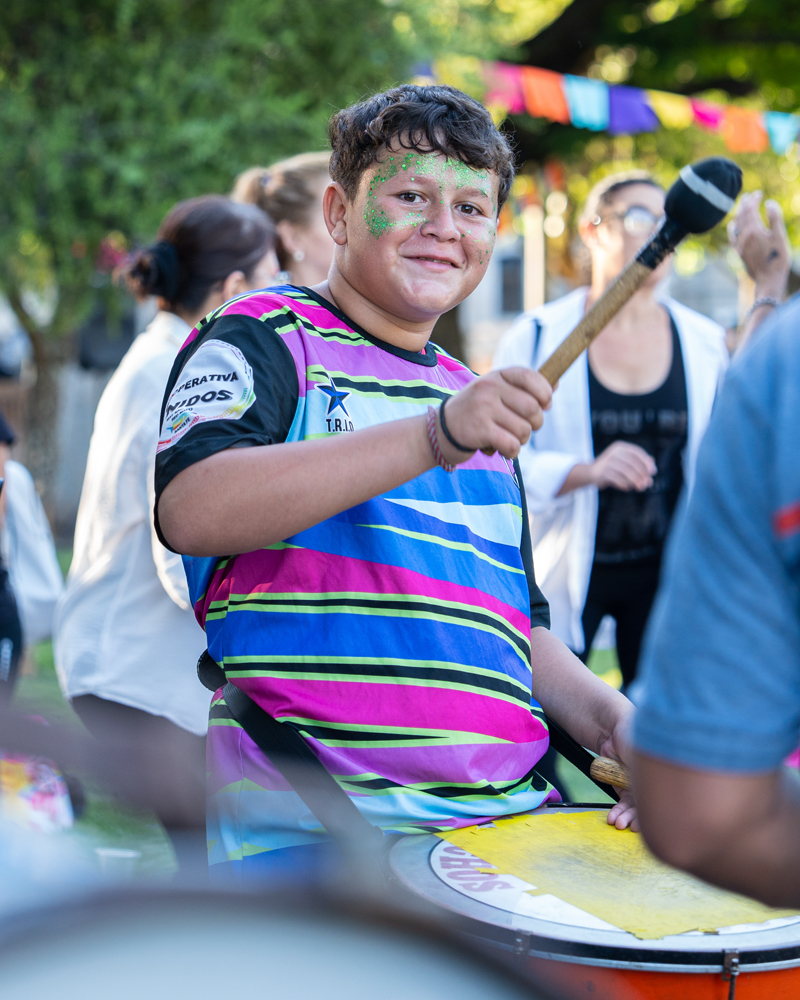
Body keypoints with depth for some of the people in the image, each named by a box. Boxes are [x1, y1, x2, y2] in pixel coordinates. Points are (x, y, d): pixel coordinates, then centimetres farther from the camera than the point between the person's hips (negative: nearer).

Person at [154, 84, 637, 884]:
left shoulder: (476, 399, 22)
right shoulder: (263, 340, 1)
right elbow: (190, 509, -20)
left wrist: (607, 717, 7)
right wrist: (431, 438, -26)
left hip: (509, 814, 7)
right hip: (311, 832, -7)